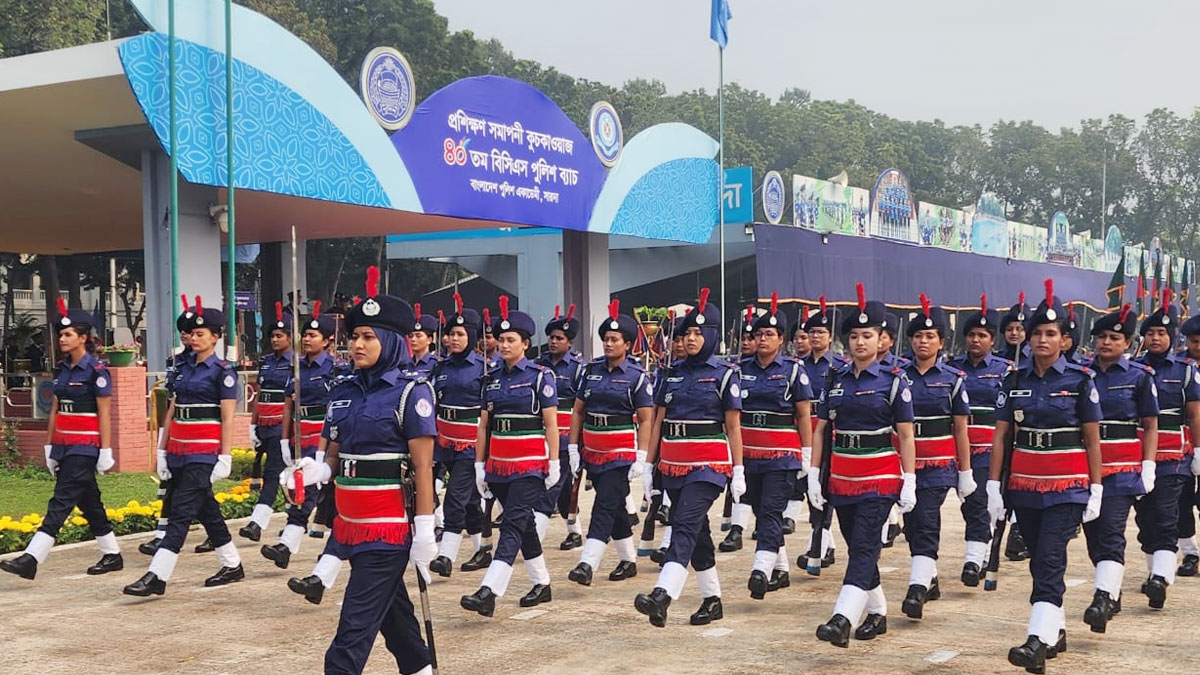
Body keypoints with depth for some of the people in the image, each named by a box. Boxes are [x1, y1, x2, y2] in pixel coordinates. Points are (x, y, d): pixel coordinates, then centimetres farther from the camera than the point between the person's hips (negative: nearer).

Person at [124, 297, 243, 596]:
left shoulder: (223, 371, -6)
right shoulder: (184, 368, 14)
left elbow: (228, 418, -9)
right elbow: (173, 411, 15)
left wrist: (225, 458, -13)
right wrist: (162, 451, 12)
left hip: (203, 452, -8)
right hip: (179, 452, 8)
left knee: (180, 511, -10)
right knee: (206, 510, 14)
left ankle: (157, 576, -12)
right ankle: (233, 566, 26)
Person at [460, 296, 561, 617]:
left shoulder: (540, 376, -4)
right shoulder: (492, 379, 10)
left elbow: (551, 424, -5)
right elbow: (483, 426, 12)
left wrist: (554, 464, -8)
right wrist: (480, 465, 9)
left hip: (530, 464, -6)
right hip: (498, 465, 6)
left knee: (513, 524, -12)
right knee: (524, 524, 13)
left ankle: (489, 593, -20)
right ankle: (542, 584, 26)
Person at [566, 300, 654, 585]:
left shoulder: (637, 376, -6)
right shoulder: (591, 370, 7)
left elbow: (645, 420, -7)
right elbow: (578, 411, 10)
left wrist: (641, 458, -14)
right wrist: (573, 448, 5)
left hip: (621, 453, -5)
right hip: (592, 452, 5)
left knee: (605, 506, -12)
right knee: (615, 507, 14)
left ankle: (587, 564, -17)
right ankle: (628, 561, 26)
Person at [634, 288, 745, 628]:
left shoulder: (724, 374, -3)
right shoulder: (673, 374, 11)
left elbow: (733, 427, -3)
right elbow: (659, 421, 13)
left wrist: (738, 471, -5)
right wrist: (648, 464, 10)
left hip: (708, 465, -6)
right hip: (674, 465, 6)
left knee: (684, 527, -18)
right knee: (697, 532, 12)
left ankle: (662, 596, -28)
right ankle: (712, 600, 22)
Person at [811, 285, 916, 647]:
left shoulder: (893, 380, -4)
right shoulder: (835, 380, 7)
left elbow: (906, 436, -4)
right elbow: (820, 430, 9)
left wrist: (909, 482, -8)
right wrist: (813, 475, 4)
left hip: (880, 478, -5)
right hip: (841, 477, 5)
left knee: (863, 546, -13)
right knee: (858, 547, 12)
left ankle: (842, 620, -22)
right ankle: (877, 613, 27)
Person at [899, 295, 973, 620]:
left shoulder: (953, 379, -1)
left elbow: (961, 431, 2)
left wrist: (965, 474, 1)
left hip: (938, 465, -4)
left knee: (926, 523, -14)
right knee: (912, 525, 11)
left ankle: (917, 590, -18)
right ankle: (930, 581, 28)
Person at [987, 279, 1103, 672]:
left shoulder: (1080, 380, -3)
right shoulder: (1015, 380, 5)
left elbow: (1092, 440, 0)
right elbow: (1001, 435, 5)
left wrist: (1096, 490, -3)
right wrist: (993, 486, 1)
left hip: (1066, 487, -4)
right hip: (1023, 486, 4)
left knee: (1049, 561, -14)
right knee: (1039, 562, 13)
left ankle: (1039, 642, -19)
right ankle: (1056, 631, 28)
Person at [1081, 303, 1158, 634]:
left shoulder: (1139, 376, 1)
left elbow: (1150, 426, 3)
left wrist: (1148, 467, -5)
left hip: (1122, 468, -4)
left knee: (1111, 532, -13)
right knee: (1093, 532, 9)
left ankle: (1103, 600, -19)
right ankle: (1113, 593, 25)